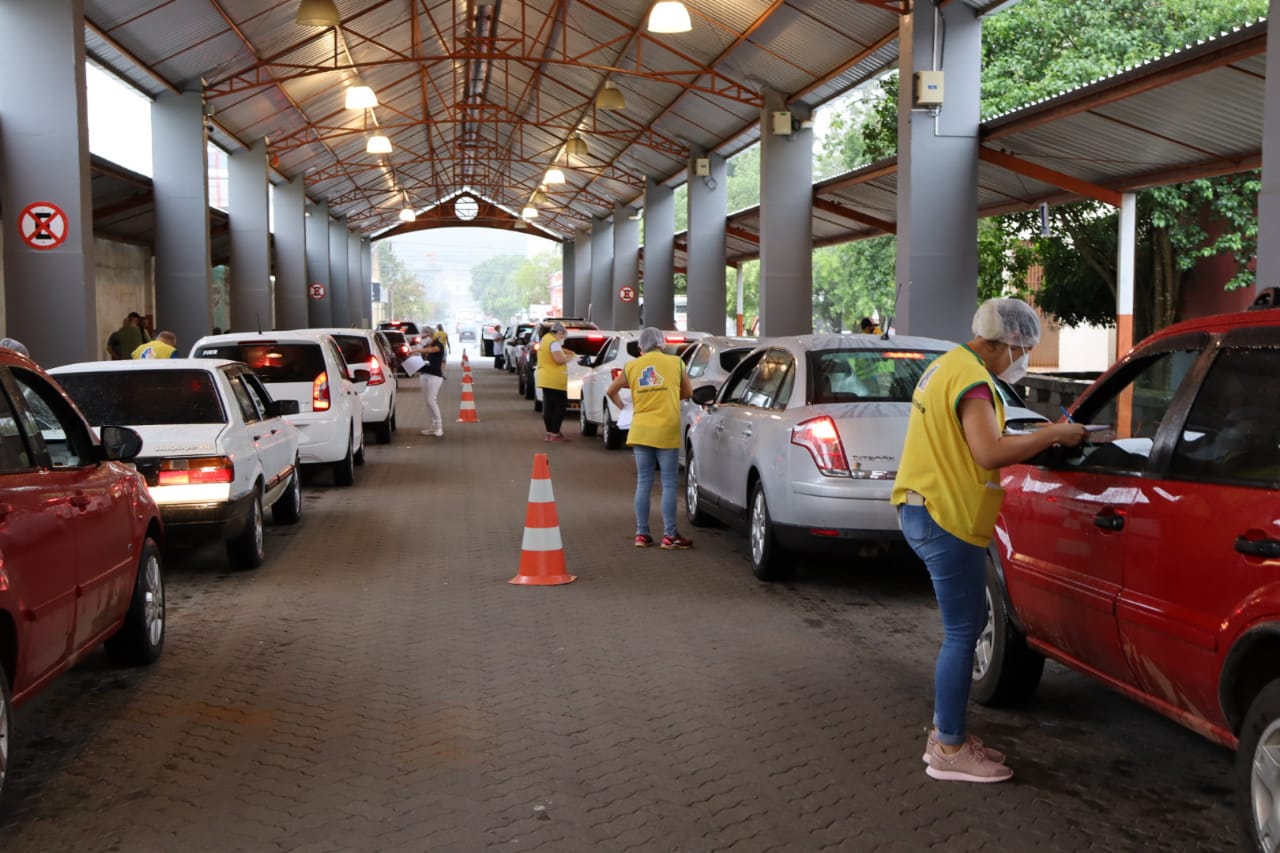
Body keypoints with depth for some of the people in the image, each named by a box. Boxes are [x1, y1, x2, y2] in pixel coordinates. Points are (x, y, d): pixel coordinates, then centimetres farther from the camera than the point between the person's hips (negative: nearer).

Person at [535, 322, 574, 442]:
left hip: (545, 378, 10)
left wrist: (563, 351, 18)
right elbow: (559, 359, -24)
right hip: (554, 380, -10)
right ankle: (555, 434, -6)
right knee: (560, 406, -5)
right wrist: (569, 358, -6)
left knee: (548, 406, 11)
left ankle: (549, 433, 14)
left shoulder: (545, 339, 17)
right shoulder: (554, 342, -14)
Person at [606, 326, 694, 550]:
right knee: (668, 483, 1)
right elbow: (688, 392, 14)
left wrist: (623, 407, 31)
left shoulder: (632, 366, 7)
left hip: (640, 431, 3)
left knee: (643, 483, 9)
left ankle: (641, 534, 12)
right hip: (666, 431, -3)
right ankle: (669, 536, 1)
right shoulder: (675, 362, 2)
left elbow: (611, 391, 17)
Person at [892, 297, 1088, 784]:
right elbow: (990, 453, -29)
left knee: (966, 624, 17)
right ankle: (949, 751, 5)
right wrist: (1051, 434, -19)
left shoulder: (948, 367, 15)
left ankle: (947, 733, 25)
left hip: (928, 511, 11)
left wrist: (1034, 443, 11)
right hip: (945, 519, -11)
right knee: (962, 632, -3)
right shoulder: (971, 379, -17)